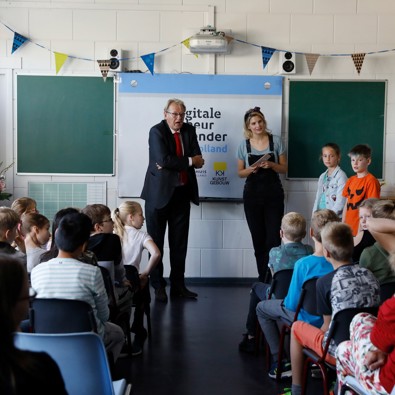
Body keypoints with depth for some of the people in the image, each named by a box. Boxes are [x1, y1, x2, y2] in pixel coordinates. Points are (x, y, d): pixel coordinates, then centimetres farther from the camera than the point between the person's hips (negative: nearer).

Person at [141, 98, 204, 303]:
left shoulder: (189, 131, 8)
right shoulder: (157, 131, -8)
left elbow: (197, 160, -2)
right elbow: (163, 159, -22)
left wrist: (171, 164, -14)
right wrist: (188, 161, -13)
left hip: (182, 193, 5)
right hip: (159, 193, -5)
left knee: (179, 242, 9)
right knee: (156, 242, 3)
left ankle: (178, 285, 18)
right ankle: (158, 286, 12)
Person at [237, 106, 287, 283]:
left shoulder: (276, 141, 1)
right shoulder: (244, 145, 4)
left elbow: (284, 168, 4)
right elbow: (240, 172, 9)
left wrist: (271, 165, -15)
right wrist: (251, 169, -12)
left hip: (273, 193, -1)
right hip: (252, 194, 2)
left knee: (273, 238, -11)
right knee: (258, 239, 6)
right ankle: (263, 280, 15)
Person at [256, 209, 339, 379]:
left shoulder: (303, 264, -28)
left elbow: (292, 304, -20)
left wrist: (286, 300, 2)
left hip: (309, 319, -4)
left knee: (262, 308, 19)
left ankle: (279, 362, 15)